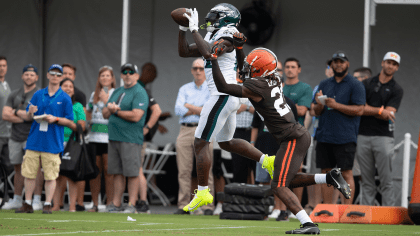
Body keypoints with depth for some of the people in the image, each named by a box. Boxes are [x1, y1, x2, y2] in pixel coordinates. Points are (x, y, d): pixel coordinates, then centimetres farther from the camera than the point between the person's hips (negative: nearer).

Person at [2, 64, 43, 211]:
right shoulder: (14, 95, 15)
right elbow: (5, 115, 4)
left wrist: (17, 112, -4)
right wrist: (25, 117, -8)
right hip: (16, 138, 5)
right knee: (18, 169, 10)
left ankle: (37, 200, -10)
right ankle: (17, 200, 16)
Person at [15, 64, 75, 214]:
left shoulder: (65, 98, 3)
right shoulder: (38, 95, 11)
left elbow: (70, 122, 2)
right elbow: (27, 117, 13)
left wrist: (56, 119, -13)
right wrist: (30, 114, -10)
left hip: (53, 143, -3)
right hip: (34, 140, 3)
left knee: (50, 176, -2)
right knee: (29, 173, 4)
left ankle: (47, 205, 5)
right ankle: (27, 204, 11)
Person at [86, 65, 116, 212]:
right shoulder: (94, 94, 19)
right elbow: (88, 114, 26)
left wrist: (106, 99, -9)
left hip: (109, 135, -5)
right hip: (94, 136, 5)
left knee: (108, 170, -7)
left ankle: (110, 203, -3)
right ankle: (95, 204, 7)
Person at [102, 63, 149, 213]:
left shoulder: (140, 93, -6)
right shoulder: (117, 92, 19)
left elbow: (136, 116, -18)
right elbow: (105, 114, 18)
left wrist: (116, 111, -7)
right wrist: (109, 108, -6)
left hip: (131, 139, -8)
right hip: (114, 137, 8)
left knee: (132, 173, -5)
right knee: (117, 173, 9)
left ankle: (131, 205, -4)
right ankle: (116, 204, 12)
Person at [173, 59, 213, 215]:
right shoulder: (184, 89, 17)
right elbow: (178, 110, 2)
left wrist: (189, 106, -2)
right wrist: (199, 110, -5)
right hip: (185, 130, 3)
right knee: (184, 171, 0)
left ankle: (207, 206, -5)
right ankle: (183, 206, 3)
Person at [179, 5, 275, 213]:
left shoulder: (227, 36, -10)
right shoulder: (213, 38, 17)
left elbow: (209, 53, -30)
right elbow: (184, 52, 20)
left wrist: (194, 29, -21)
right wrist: (183, 29, 10)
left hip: (222, 96, -10)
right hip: (231, 98, 10)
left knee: (201, 143, -5)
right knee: (226, 143, 21)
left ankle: (202, 193, -2)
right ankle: (267, 161, 18)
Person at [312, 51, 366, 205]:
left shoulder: (355, 85, 1)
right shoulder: (324, 84, 17)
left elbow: (359, 110, -9)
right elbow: (317, 112, 16)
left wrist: (336, 105, -16)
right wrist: (319, 105, -7)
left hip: (345, 138, -5)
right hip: (324, 137, 5)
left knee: (346, 173, -6)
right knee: (326, 172, 5)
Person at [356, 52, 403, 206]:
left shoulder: (396, 90, 5)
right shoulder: (367, 84, 13)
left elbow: (388, 115, -7)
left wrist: (367, 109, -2)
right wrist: (380, 111, -10)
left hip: (383, 137, -2)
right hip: (363, 136, 2)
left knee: (386, 181, -5)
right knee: (367, 182, 5)